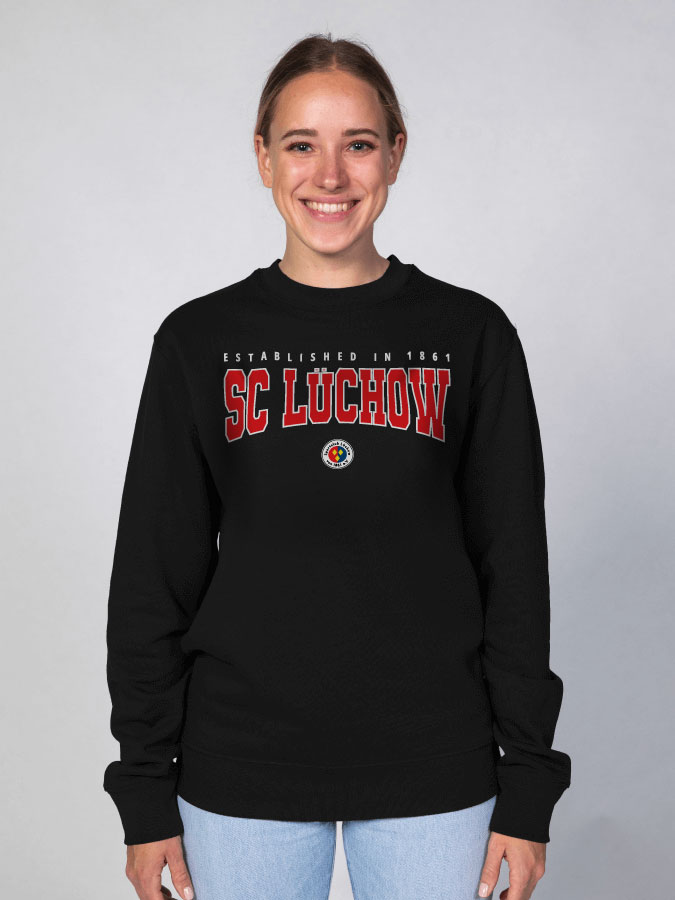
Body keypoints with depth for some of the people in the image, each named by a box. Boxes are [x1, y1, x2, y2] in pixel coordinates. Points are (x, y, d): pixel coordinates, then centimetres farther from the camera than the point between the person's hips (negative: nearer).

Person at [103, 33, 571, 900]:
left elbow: (514, 568, 1)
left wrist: (528, 787, 0)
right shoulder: (200, 339, -1)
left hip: (434, 774, 0)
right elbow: (153, 577, 2)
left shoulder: (472, 335, -1)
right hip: (242, 775, 0)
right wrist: (146, 791, 1)